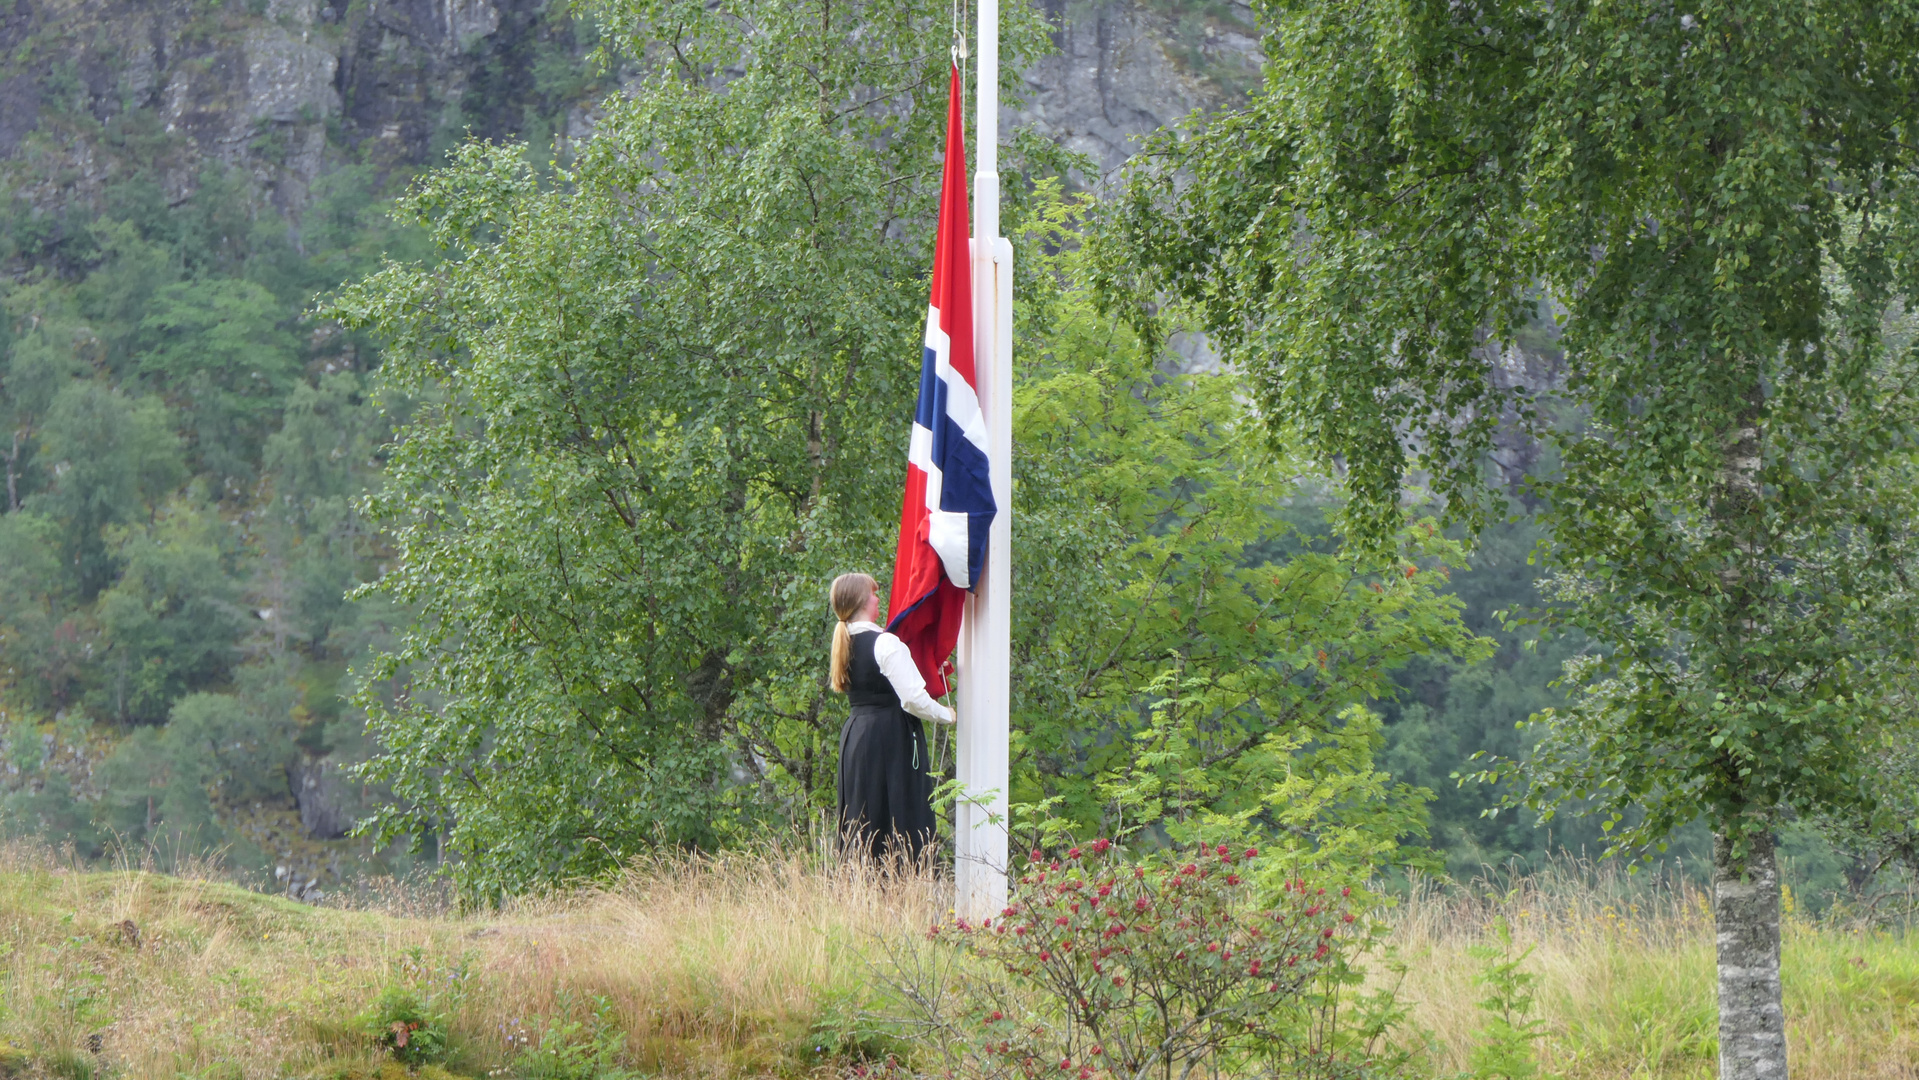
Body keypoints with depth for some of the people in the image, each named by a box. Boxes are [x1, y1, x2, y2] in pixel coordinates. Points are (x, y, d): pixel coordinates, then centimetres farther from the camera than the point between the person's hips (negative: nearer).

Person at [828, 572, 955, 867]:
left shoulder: (845, 645, 10)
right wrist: (946, 715, -1)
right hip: (891, 737, -8)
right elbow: (913, 699, -18)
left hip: (854, 734, 8)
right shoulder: (885, 644, -14)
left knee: (862, 823, 10)